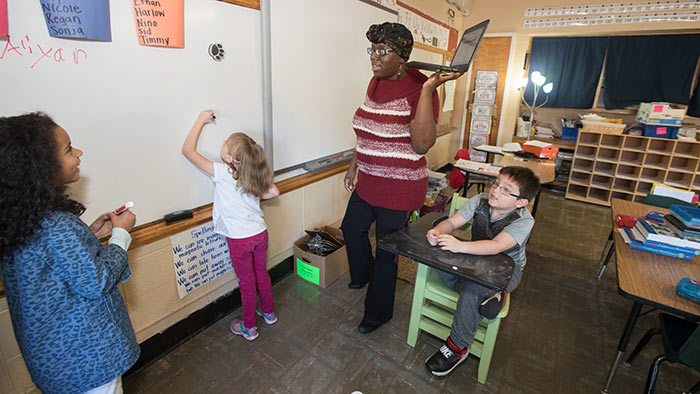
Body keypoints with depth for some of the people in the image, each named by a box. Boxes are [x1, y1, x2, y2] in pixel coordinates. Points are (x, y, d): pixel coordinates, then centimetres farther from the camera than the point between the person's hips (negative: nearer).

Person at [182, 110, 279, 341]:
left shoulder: (222, 173, -19)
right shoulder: (254, 174, -4)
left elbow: (188, 150, -13)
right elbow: (274, 192, 3)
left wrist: (201, 121, -6)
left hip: (240, 240, -5)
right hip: (260, 233, 5)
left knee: (247, 282, 12)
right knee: (261, 274, 23)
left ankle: (249, 328, 33)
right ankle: (269, 313, 44)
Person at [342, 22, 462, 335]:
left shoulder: (418, 88, -19)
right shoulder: (376, 82, 6)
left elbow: (421, 145, -31)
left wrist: (428, 89, -33)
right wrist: (354, 164, 18)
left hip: (399, 189, -8)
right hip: (368, 183, 9)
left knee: (386, 251, 7)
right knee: (352, 228, 24)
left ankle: (378, 313, 33)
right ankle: (362, 275, 55)